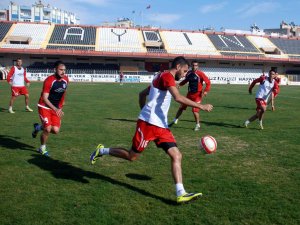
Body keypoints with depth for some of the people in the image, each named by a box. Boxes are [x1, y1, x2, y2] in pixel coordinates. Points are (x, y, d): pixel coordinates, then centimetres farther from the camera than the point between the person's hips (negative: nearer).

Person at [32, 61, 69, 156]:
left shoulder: (66, 79, -4)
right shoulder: (49, 80, -22)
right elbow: (44, 98, -24)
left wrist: (60, 107, 18)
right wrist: (55, 109, -35)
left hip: (56, 108, 5)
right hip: (44, 107, -5)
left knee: (56, 130, -5)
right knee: (48, 129, -12)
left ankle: (39, 127, 26)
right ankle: (42, 148, 17)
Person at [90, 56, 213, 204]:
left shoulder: (162, 78, 20)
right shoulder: (167, 76, -10)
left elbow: (142, 94, 26)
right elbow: (178, 98, -26)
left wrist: (144, 112, 26)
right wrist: (201, 106, -23)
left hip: (161, 126, 10)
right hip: (148, 123, -10)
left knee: (176, 156, -1)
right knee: (132, 156, 3)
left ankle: (181, 194, -2)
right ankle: (102, 151, 25)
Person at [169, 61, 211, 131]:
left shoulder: (200, 74, -15)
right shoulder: (189, 73, 2)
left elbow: (208, 82, -14)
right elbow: (185, 80, 19)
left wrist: (206, 91, -25)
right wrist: (179, 84, 1)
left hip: (197, 95, -6)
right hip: (189, 93, 6)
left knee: (195, 110, -10)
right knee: (181, 107, 12)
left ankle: (198, 125, 12)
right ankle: (175, 120, 31)